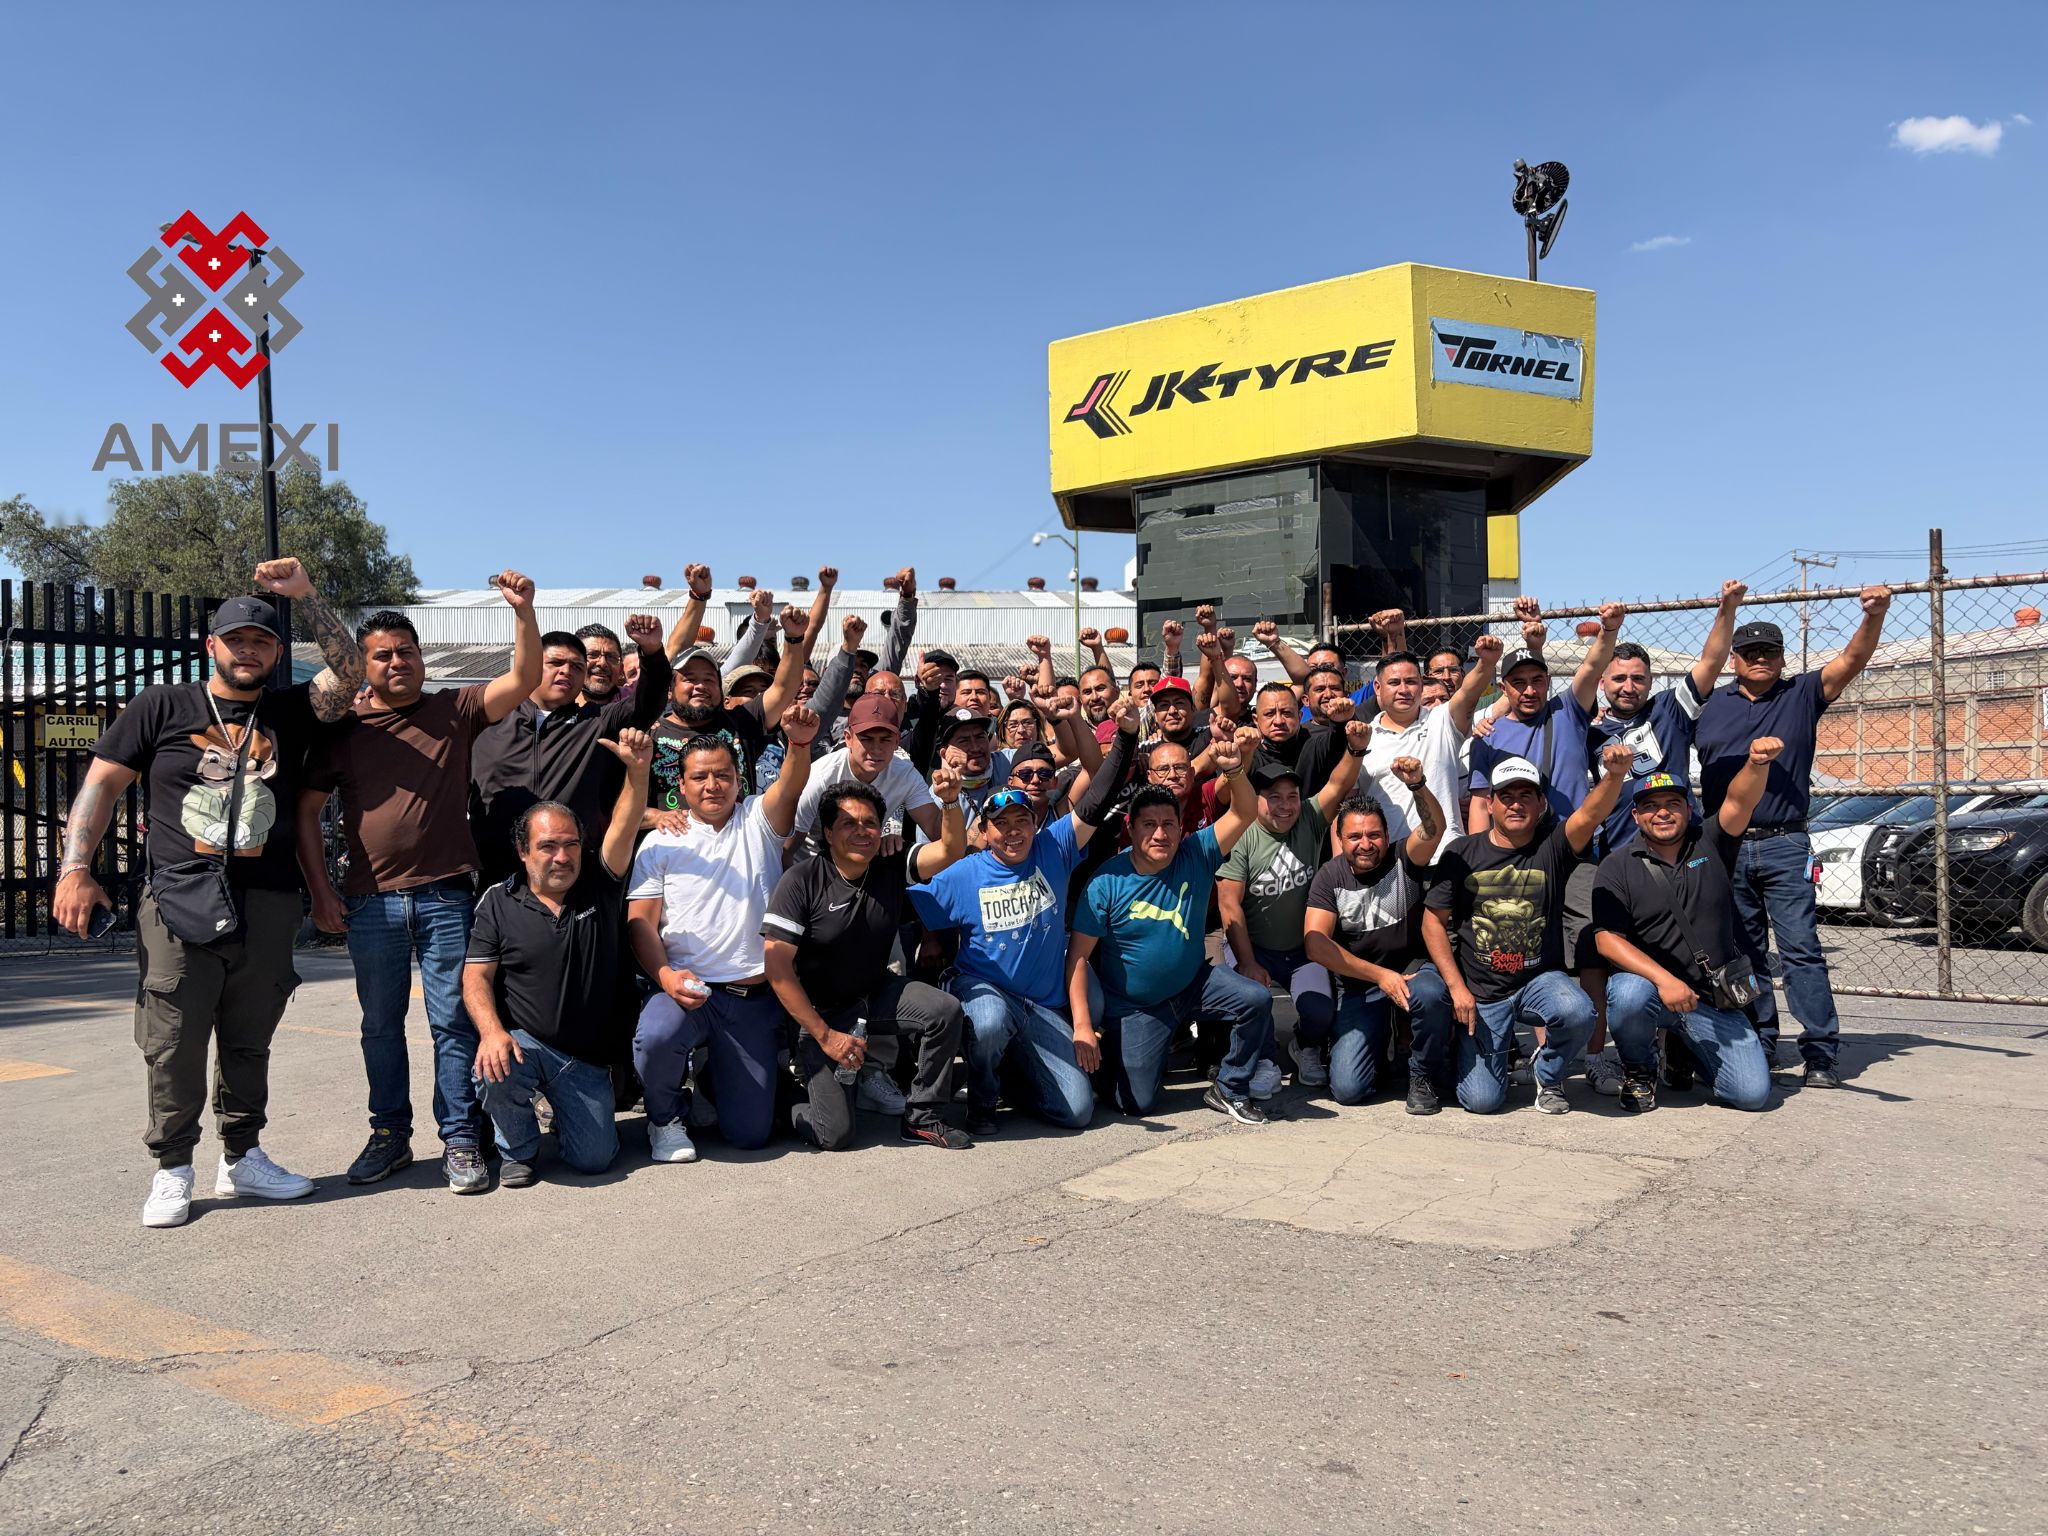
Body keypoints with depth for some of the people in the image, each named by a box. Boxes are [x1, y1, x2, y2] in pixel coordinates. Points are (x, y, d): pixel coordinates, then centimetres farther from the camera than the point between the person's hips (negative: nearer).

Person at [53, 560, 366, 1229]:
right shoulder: (163, 706, 7)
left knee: (248, 1042, 11)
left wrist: (303, 594, -7)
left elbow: (348, 670, 0)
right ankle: (172, 1172, 10)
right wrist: (74, 871, -4)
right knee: (173, 1045, -1)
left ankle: (242, 1159, 23)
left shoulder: (291, 712, 12)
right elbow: (102, 783, 5)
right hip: (179, 903, -2)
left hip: (267, 906, 2)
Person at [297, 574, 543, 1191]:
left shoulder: (454, 711, 5)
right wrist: (320, 892, 2)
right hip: (370, 903, 2)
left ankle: (460, 1141, 8)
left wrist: (523, 612, -21)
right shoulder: (342, 730, 7)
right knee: (381, 1024, 11)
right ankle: (389, 1134, 25)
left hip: (445, 896, -2)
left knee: (453, 1020, 0)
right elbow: (306, 811, 9)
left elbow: (524, 679, -7)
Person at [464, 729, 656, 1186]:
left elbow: (623, 828, -13)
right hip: (524, 1043, -1)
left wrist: (637, 771, -30)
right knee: (493, 1071, -35)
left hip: (587, 1057, 1)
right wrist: (491, 1031, -23)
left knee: (594, 1158, -9)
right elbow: (476, 976, -4)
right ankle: (518, 1147, -2)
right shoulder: (499, 903, 1)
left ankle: (565, 1110, 27)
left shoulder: (599, 889, 3)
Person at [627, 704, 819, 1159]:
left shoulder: (758, 820, 6)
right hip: (687, 987, -1)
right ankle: (665, 1117, -2)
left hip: (755, 997, 1)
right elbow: (640, 921, 1)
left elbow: (791, 786, -16)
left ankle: (716, 1080, 36)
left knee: (750, 1132, -1)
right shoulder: (662, 840, 6)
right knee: (656, 1036, -37)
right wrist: (665, 974, -18)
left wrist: (799, 744, -39)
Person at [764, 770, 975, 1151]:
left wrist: (950, 802, -39)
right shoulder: (801, 883, -18)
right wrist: (825, 1035, -21)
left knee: (946, 1011, -24)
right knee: (835, 1134, -14)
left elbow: (952, 851, -18)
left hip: (877, 994, 4)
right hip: (819, 1011, -4)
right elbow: (777, 966, -20)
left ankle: (923, 1118, -5)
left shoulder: (892, 867, -6)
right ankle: (795, 1093, 21)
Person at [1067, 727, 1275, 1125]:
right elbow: (1079, 956, -18)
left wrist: (1233, 770, -43)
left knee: (1257, 1000, -23)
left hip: (1193, 983, 2)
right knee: (1137, 1103, -7)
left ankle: (1228, 1091, -1)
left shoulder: (1196, 856, -11)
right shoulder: (1107, 882, -18)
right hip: (1135, 1005, -2)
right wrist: (1082, 1026, -25)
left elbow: (1245, 812, -22)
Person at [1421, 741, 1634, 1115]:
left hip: (1540, 979, 0)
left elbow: (1589, 816, -24)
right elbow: (1433, 921, 0)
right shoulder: (1462, 853, -1)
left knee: (1577, 1012, -34)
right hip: (1480, 993, 0)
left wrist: (1614, 775, -45)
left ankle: (1548, 1073, 0)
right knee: (1482, 1099, -12)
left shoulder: (1551, 848, -3)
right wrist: (1457, 987, -8)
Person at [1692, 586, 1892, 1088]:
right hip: (1725, 847, 2)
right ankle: (1756, 1046, 17)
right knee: (1743, 953, 8)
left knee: (1800, 947, -7)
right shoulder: (1710, 704, 12)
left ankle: (1821, 1052, -6)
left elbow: (1854, 659, -5)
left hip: (1784, 847, -2)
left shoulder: (1801, 695, 7)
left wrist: (1874, 616, -22)